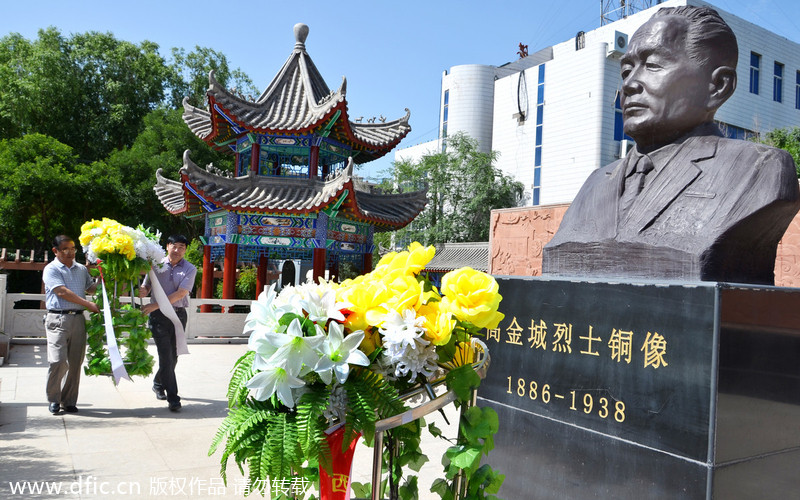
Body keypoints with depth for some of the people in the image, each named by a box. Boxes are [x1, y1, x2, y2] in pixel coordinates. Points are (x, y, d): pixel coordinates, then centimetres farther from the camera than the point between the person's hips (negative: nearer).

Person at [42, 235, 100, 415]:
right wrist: (88, 304, -13)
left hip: (78, 319, 5)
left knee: (75, 363, 4)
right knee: (58, 361, -11)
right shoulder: (51, 269, 1)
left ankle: (69, 401, 13)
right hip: (58, 319, -5)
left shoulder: (81, 269, 19)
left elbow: (91, 288, 21)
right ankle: (54, 400, 7)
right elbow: (62, 292, -10)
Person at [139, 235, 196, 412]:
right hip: (159, 316, -1)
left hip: (179, 314, 1)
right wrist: (142, 291, -15)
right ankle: (173, 398, -4)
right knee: (166, 356, -7)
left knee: (173, 356, 10)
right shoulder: (156, 265, 5)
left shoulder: (190, 269, 1)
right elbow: (146, 286, 10)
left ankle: (158, 384, 36)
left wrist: (155, 305, -17)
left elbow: (180, 293, -10)